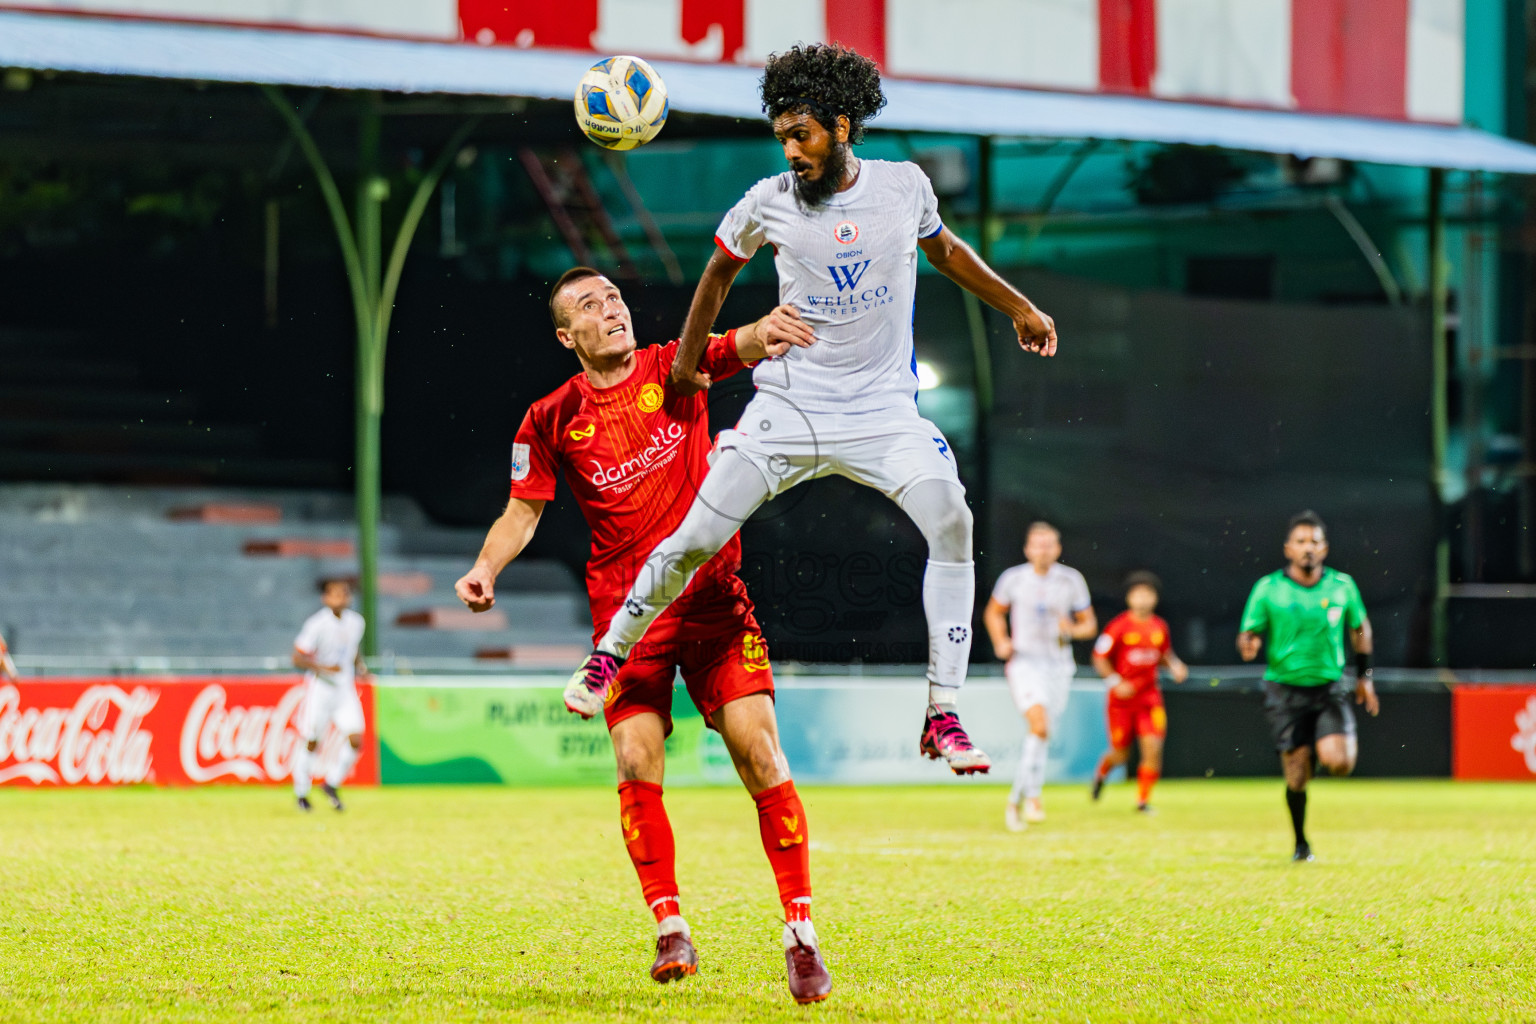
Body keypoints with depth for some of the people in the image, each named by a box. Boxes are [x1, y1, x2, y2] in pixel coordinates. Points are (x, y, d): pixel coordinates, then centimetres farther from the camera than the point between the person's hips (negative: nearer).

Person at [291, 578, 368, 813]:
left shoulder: (356, 622, 4)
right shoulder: (317, 624, -15)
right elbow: (298, 658, -14)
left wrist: (360, 666, 2)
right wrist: (324, 667, -26)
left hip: (345, 688, 5)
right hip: (319, 687, -5)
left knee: (356, 740, -8)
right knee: (312, 744, 0)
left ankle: (332, 784, 13)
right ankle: (301, 793, 19)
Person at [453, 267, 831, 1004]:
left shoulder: (673, 369, 3)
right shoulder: (554, 419, 4)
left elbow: (741, 347, -14)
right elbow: (521, 513, 10)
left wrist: (765, 330, -38)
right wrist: (485, 569, -8)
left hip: (712, 597, -1)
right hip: (624, 608, 1)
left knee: (758, 749, -11)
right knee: (637, 764, -12)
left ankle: (800, 929, -5)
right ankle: (670, 928, 3)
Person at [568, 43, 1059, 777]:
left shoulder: (905, 186, -2)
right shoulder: (769, 204, -6)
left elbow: (942, 248, 20)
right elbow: (720, 272, 14)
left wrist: (1018, 306, 22)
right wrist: (687, 365, 19)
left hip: (884, 408, 1)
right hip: (789, 406, 0)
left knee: (951, 521, -22)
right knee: (697, 539, -6)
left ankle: (942, 717, -17)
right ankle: (609, 654, 21)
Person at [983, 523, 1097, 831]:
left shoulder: (1072, 580, 2)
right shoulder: (1013, 579, -1)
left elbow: (1089, 625, 9)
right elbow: (993, 612, 16)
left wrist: (1072, 629, -14)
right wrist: (1001, 642, -2)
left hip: (1058, 666, 3)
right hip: (1024, 664, -3)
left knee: (1042, 738, 6)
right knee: (1039, 723, -25)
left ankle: (1016, 800, 24)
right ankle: (1034, 796, -20)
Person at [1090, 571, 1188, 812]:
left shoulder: (1160, 627, 5)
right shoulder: (1119, 626, -9)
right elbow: (1099, 659, -5)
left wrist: (1174, 666, 1)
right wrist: (1115, 682, -16)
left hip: (1149, 697, 3)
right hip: (1122, 697, -3)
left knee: (1153, 747, -12)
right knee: (1121, 754, 5)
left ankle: (1143, 799, 2)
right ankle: (1102, 772, 41)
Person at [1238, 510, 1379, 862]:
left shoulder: (1342, 586, 2)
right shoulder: (1268, 589, -4)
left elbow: (1360, 628, 17)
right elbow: (1248, 633, -2)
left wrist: (1364, 676, 17)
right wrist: (1248, 645, -25)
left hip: (1330, 687, 1)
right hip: (1286, 689, -1)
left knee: (1339, 763, -19)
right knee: (1297, 777, -4)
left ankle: (1344, 742, 18)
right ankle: (1301, 843, 18)